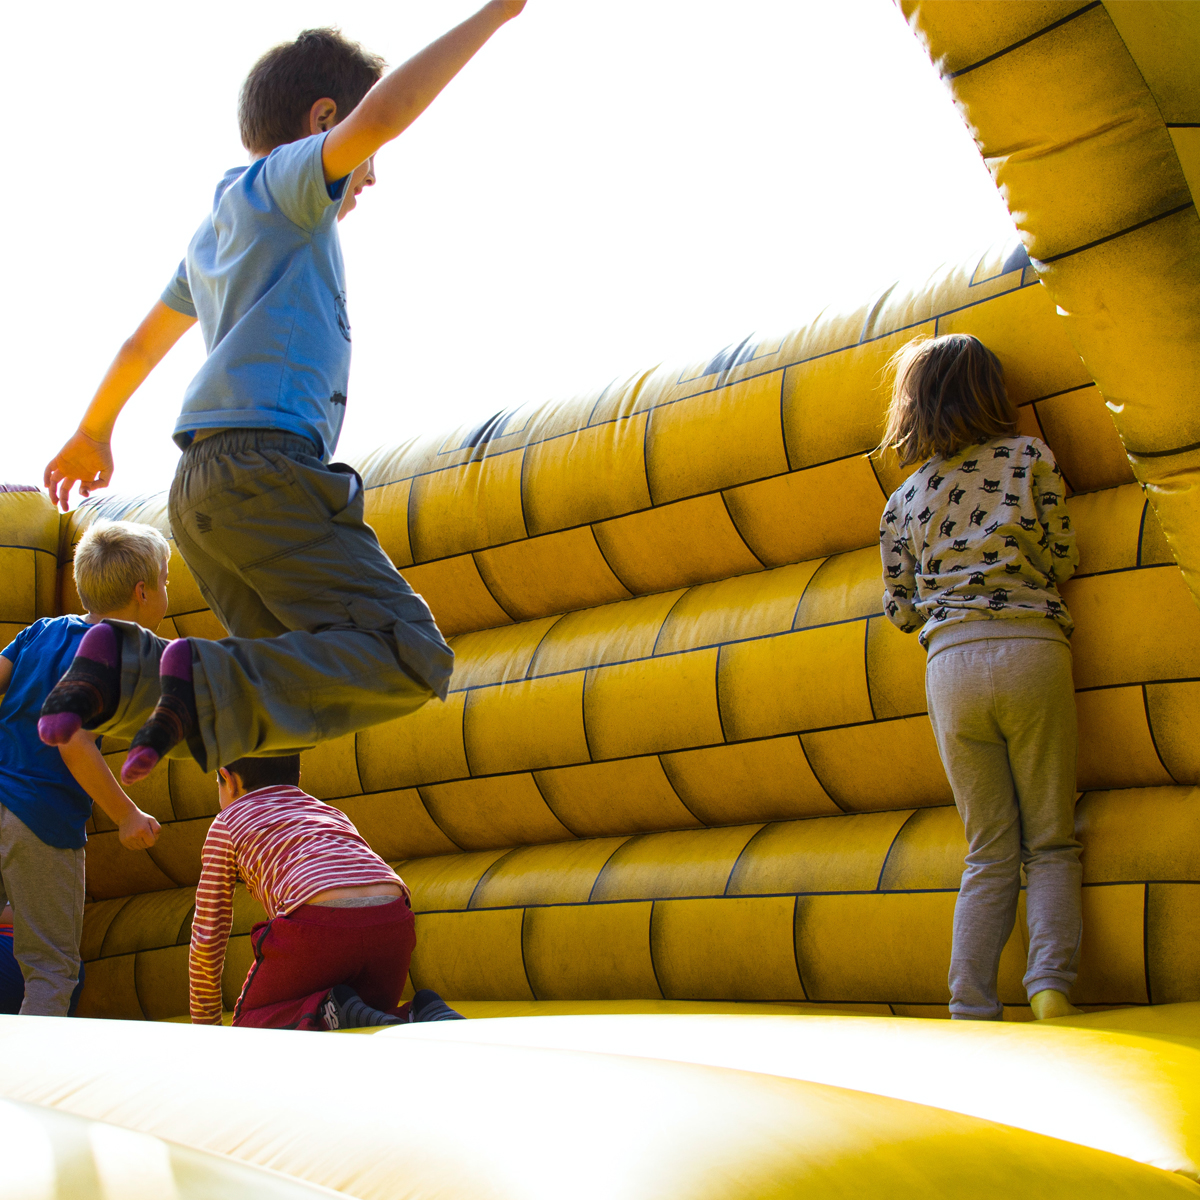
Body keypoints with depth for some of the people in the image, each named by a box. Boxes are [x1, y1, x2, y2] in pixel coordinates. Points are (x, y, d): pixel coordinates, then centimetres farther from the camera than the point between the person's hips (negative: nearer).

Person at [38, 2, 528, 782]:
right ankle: (209, 688, -27)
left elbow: (144, 342, 42)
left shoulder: (214, 234, 30)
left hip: (203, 484, 9)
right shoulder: (279, 181, 5)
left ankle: (130, 670, -7)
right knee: (410, 663, -15)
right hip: (265, 464, -9)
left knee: (298, 691, 8)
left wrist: (94, 431, 56)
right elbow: (383, 115, -15)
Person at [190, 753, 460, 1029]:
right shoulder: (332, 814, 37)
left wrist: (205, 1024, 34)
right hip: (392, 925, 5)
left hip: (318, 928, -5)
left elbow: (206, 936, 22)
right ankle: (426, 1016, -3)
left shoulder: (228, 823, 24)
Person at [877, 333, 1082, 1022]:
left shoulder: (903, 502, 14)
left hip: (951, 662, 2)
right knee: (1050, 843, 5)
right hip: (1032, 648, -2)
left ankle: (970, 1009, 1)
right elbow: (1062, 562, 8)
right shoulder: (1031, 457, 8)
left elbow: (904, 610, 14)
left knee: (991, 851, 9)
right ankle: (1051, 987, -12)